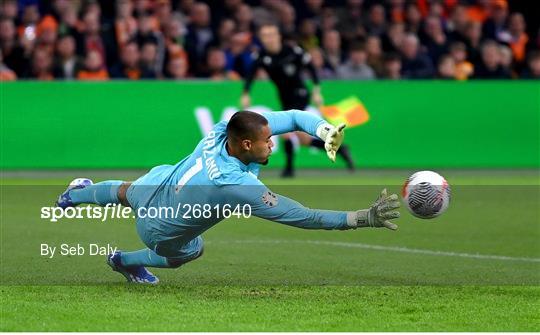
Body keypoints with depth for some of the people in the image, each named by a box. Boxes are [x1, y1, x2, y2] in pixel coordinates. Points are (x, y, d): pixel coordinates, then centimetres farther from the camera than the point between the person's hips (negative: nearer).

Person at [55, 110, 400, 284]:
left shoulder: (223, 130, -28)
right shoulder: (240, 186, -46)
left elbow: (294, 117, -22)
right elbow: (304, 217, -46)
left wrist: (325, 131, -40)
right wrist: (365, 218, -47)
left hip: (159, 180, 5)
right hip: (161, 231, -5)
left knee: (126, 191, 39)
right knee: (190, 252, 32)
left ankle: (76, 194, 70)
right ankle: (125, 261, 57)